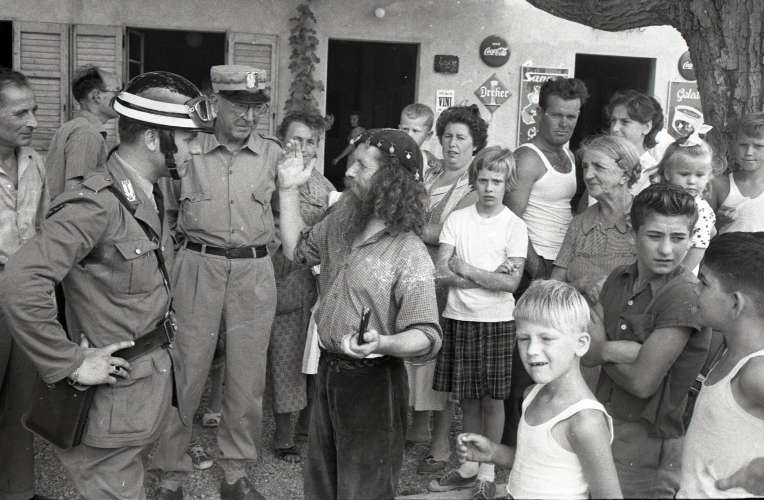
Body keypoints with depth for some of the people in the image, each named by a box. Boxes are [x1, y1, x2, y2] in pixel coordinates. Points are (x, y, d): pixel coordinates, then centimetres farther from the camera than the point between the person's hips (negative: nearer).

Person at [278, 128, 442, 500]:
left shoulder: (410, 255, -22)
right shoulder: (343, 220, 1)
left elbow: (427, 337, -24)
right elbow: (297, 250, 15)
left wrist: (382, 344, -44)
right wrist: (289, 189, 8)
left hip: (373, 382, -7)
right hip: (328, 370, 7)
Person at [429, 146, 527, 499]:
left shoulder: (514, 226, -3)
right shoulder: (457, 219, 3)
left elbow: (512, 282, -12)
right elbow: (442, 273, -5)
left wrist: (467, 270, -12)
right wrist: (490, 276, -13)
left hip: (496, 322, -2)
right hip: (458, 318, 2)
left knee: (492, 399, 5)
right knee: (468, 398, 12)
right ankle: (469, 466, 27)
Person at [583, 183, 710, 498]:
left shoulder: (684, 295, -21)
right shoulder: (619, 279, 2)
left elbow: (642, 382, -21)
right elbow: (586, 354, -5)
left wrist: (604, 349, -6)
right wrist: (620, 349, -23)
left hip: (648, 440, -7)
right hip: (602, 425, 7)